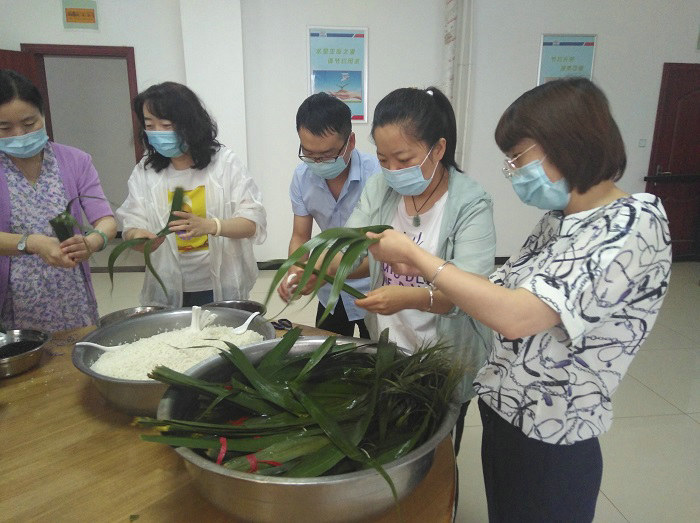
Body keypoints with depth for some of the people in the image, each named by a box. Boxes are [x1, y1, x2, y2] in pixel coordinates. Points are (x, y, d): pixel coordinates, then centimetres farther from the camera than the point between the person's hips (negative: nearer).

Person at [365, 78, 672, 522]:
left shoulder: (634, 224, -22)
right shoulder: (560, 218, 3)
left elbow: (516, 316, -32)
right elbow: (507, 293, 7)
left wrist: (415, 254, -23)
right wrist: (424, 270, 0)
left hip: (549, 448, -7)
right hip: (501, 419, 7)